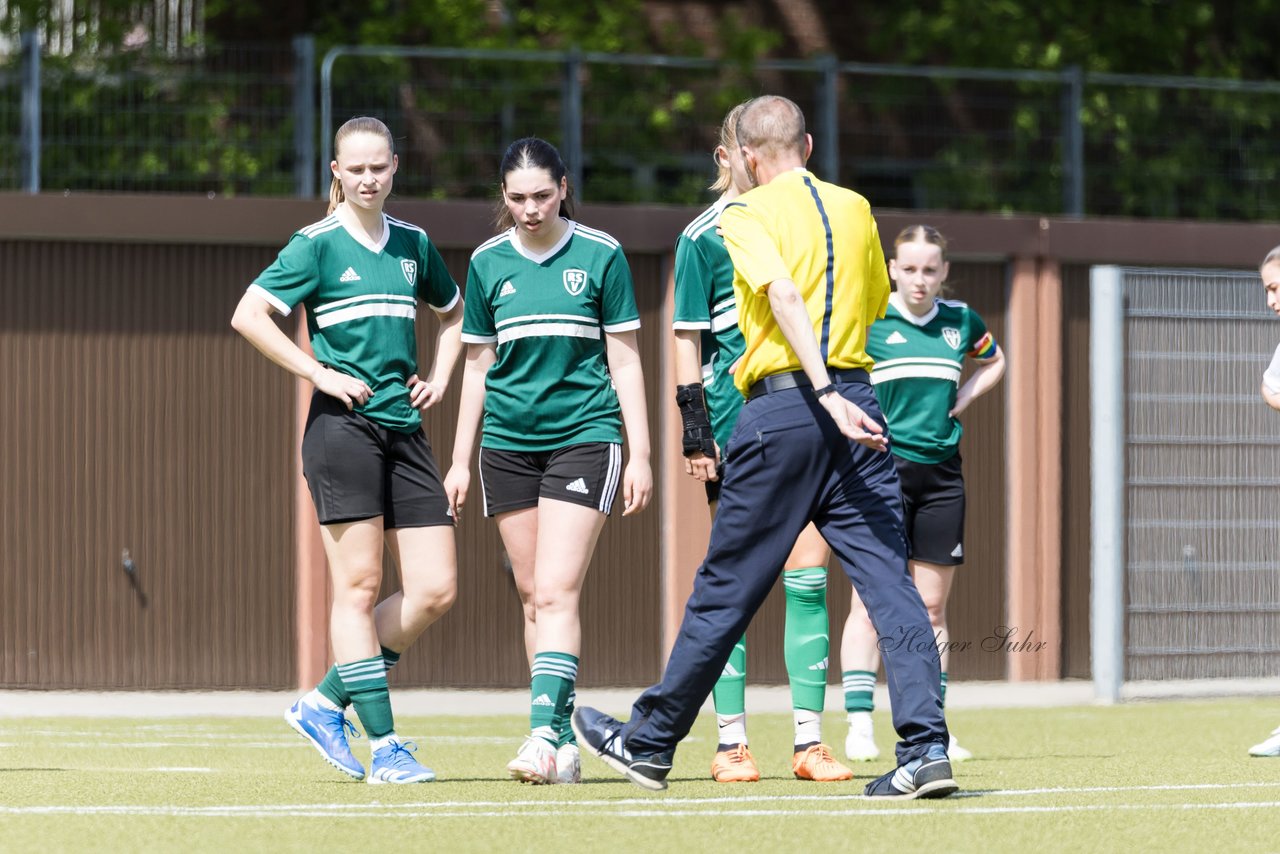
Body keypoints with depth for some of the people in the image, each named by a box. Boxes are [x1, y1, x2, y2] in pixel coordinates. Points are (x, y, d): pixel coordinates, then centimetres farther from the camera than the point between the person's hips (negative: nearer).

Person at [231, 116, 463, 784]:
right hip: (343, 426, -6)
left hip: (405, 429, 6)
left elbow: (452, 313, 32)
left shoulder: (413, 244, 14)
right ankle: (383, 744, -4)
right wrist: (320, 373, -11)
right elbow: (248, 316, -8)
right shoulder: (318, 245, -2)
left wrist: (438, 377, 16)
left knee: (435, 589, -1)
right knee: (358, 586, -6)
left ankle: (325, 704, 11)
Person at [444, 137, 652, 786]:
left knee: (556, 593, -15)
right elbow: (478, 366, 14)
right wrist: (459, 461, 12)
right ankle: (564, 746, 9)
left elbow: (624, 360, 2)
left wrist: (641, 455, -1)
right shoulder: (487, 263, 7)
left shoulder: (600, 255, -1)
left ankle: (544, 734, -20)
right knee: (532, 598, 4)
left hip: (584, 436, -4)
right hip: (508, 444, 4)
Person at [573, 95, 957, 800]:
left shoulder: (749, 214, -2)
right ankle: (925, 747, -15)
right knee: (888, 578, -2)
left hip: (781, 406, -4)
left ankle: (650, 743, 19)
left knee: (725, 589, 5)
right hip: (857, 408, 4)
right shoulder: (855, 208, 14)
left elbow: (785, 295, -18)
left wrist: (826, 394, -26)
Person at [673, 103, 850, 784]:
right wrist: (694, 429, -9)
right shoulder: (704, 236, 0)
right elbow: (688, 340, -1)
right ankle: (731, 742, 3)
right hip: (736, 427, -4)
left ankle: (809, 741, -1)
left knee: (808, 578, -2)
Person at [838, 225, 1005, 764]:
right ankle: (859, 725, -7)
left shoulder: (961, 321, 9)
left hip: (942, 472, 4)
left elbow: (994, 362, 28)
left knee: (932, 607, 6)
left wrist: (963, 399, 12)